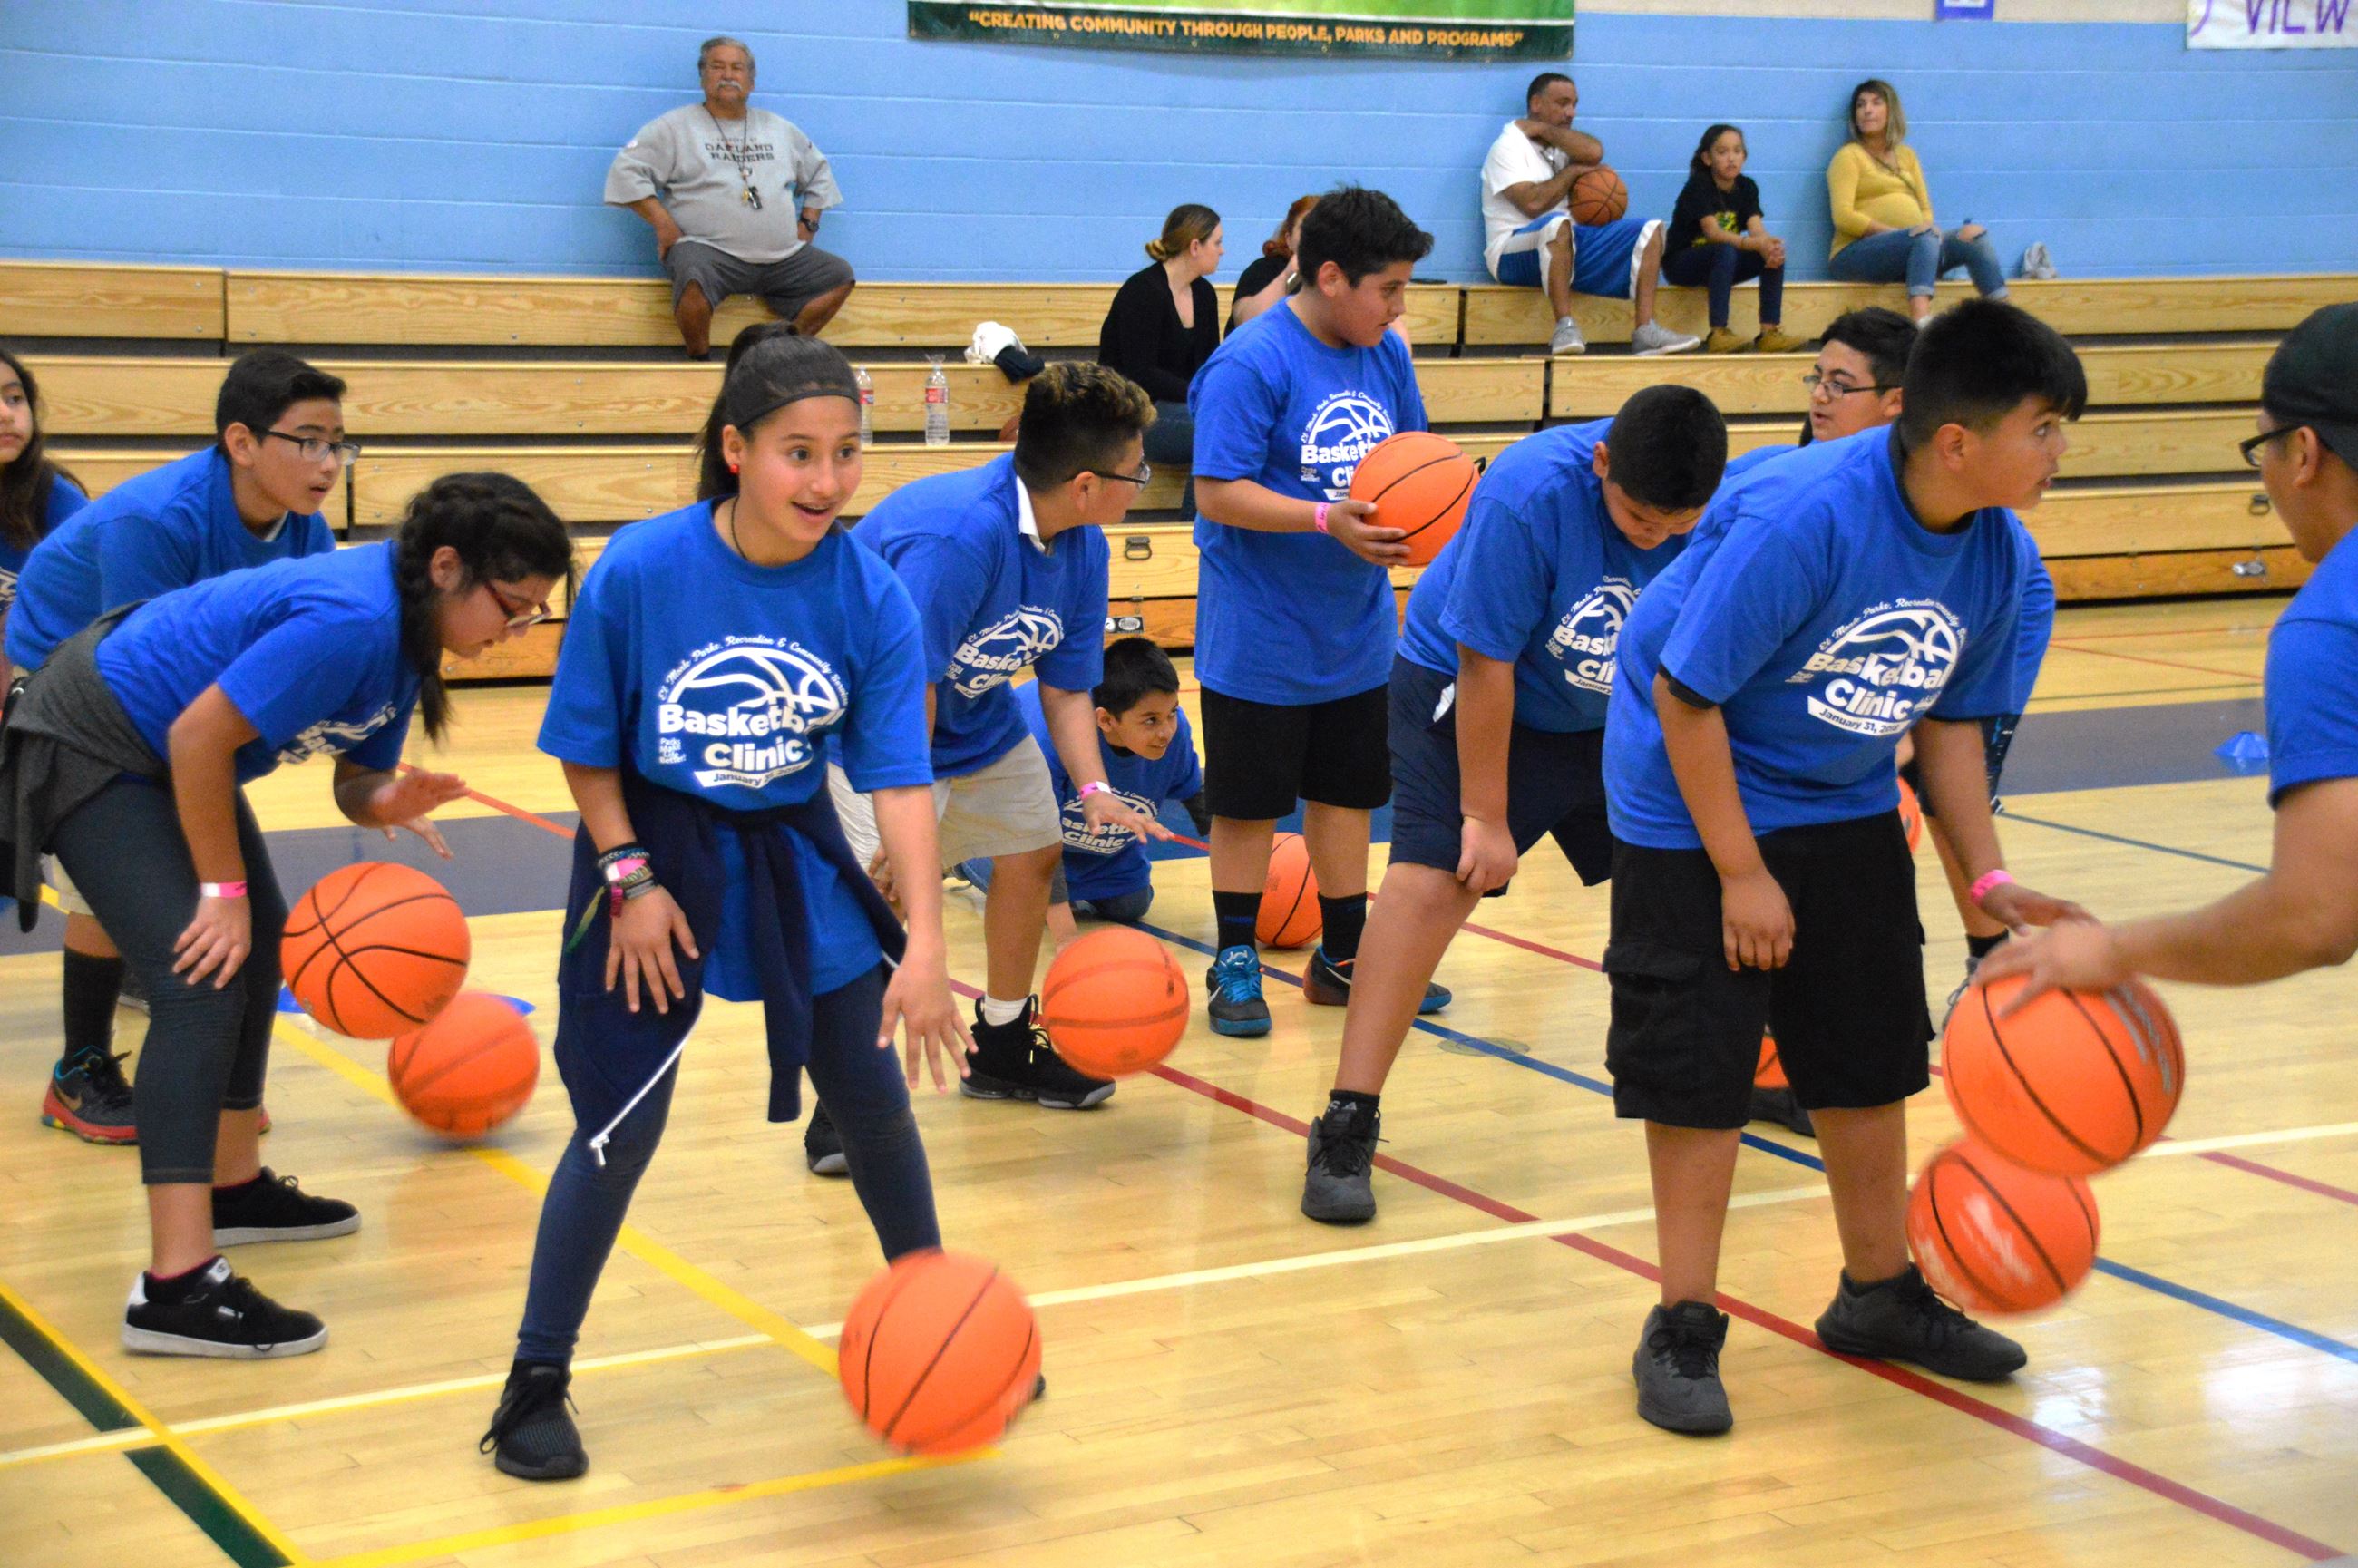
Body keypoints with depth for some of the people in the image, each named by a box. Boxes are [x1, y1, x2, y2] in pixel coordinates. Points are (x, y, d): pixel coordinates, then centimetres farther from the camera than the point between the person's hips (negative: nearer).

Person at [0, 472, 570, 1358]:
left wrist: (388, 803, -20)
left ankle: (233, 1186, 37)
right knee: (199, 984, -19)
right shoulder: (349, 620, -30)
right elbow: (196, 737, -29)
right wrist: (223, 889, -20)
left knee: (255, 943, 21)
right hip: (89, 746, -11)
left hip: (160, 746, 11)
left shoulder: (407, 623, 0)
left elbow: (356, 781, 4)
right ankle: (176, 1287, -24)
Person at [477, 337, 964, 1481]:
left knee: (875, 1100, 10)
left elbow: (900, 777, -18)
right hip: (654, 846, -3)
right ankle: (536, 1383, 10)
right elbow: (587, 751, -9)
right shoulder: (640, 569, -21)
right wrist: (629, 879, -15)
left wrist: (925, 940, -27)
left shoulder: (870, 595, -16)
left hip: (797, 858, 3)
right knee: (620, 1129, -6)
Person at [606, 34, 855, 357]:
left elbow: (819, 172, 32)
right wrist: (664, 225, -10)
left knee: (839, 276, -6)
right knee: (695, 279, -38)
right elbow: (626, 171, 0)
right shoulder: (675, 127, 6)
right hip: (708, 250, -6)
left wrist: (808, 223, 16)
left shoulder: (780, 130, 21)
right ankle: (699, 360, -15)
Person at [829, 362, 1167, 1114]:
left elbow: (1065, 689, -2)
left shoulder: (1082, 546, -10)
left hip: (975, 714, 9)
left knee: (1032, 853, 17)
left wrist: (1093, 789, -19)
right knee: (889, 886, -24)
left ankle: (1002, 1049, 37)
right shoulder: (953, 538, -37)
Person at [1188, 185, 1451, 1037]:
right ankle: (1236, 962, 18)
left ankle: (1344, 957, 27)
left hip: (1357, 634, 7)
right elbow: (1218, 493, -22)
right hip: (1260, 639, -7)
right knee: (1248, 801, 5)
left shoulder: (1386, 356, 3)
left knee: (1346, 791, 15)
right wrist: (1326, 521, -30)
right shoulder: (1251, 364, -19)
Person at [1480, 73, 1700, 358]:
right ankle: (1565, 327, -40)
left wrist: (1542, 129, -2)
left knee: (1650, 229, -7)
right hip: (1515, 255, -7)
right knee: (1557, 224, -40)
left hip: (1568, 249, 7)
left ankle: (1644, 330, -22)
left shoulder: (1560, 145, 20)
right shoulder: (1509, 146, -1)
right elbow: (1533, 203, -19)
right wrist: (1572, 171, -5)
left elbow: (1594, 152, -6)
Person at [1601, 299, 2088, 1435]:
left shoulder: (1997, 555, -10)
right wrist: (1741, 873, -20)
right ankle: (1683, 1329, 6)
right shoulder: (1803, 519, -31)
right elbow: (1687, 695, -25)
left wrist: (1989, 877, -3)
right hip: (1696, 795, -7)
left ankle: (1880, 1295, 29)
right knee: (1695, 1060, -6)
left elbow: (1948, 721, 5)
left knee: (1870, 1052, 11)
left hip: (1845, 807, 7)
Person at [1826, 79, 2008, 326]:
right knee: (1926, 234, -34)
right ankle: (1921, 324, -55)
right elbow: (1843, 217, -10)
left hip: (1917, 250, 6)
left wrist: (1928, 228, -5)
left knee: (1974, 235, -16)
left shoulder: (1906, 155, 23)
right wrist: (1895, 232, -16)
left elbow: (1925, 209, 19)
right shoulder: (1849, 156, 3)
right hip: (1856, 254, -6)